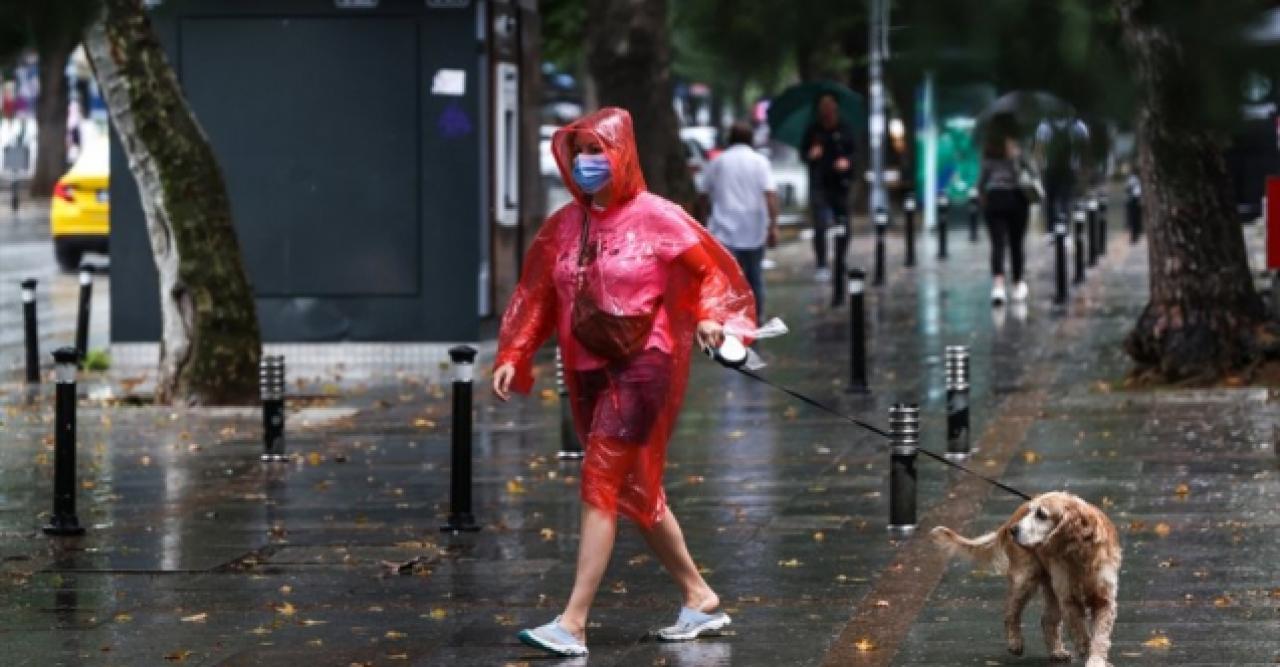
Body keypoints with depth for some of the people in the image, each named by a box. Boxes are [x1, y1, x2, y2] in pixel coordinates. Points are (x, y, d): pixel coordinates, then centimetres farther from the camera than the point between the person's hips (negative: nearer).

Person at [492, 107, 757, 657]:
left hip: (642, 366, -6)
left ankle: (573, 623, -16)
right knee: (634, 490, 12)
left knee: (602, 484, -13)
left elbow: (711, 268, -2)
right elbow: (536, 296, 9)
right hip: (587, 370, 7)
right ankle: (699, 598, 26)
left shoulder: (656, 217, -7)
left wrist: (709, 317, -20)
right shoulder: (564, 226, 7)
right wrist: (512, 357, 1)